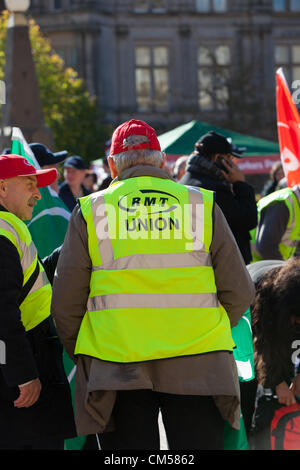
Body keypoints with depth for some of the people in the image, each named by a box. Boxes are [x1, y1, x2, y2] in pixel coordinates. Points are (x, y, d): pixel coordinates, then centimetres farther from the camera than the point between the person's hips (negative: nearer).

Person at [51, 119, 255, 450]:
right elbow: (239, 291, 6)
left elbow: (65, 302, 4)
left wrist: (82, 356, 19)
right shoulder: (202, 205, 6)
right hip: (197, 366, 0)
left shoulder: (90, 211, 4)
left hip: (116, 367, 0)